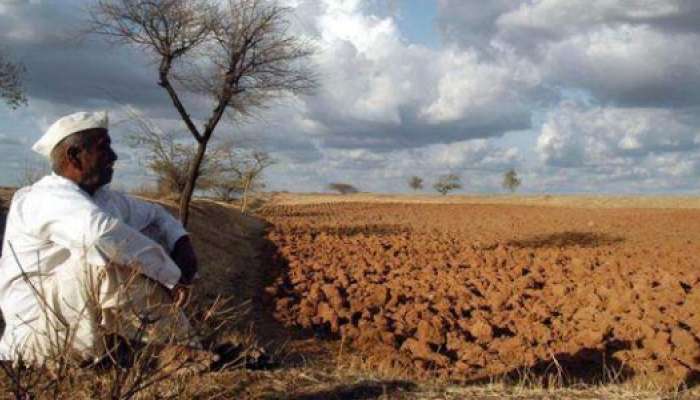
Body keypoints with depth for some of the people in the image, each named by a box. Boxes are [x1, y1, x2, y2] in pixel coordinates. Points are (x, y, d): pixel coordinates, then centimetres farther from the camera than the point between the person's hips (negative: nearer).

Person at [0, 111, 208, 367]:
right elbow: (101, 231, -40)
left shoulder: (103, 198, 7)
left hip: (85, 321, 9)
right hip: (38, 333, -9)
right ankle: (181, 350, -18)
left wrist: (182, 244, -4)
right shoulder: (50, 196, -20)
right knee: (109, 252, -30)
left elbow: (155, 214, 20)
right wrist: (174, 275, -31)